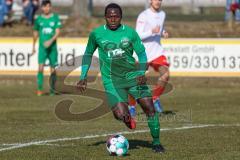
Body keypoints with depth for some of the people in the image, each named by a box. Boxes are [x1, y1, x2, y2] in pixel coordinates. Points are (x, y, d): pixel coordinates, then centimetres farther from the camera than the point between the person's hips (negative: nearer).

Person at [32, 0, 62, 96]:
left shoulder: (55, 18, 2)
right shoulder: (39, 19, 7)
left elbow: (57, 32, -5)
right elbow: (36, 33, 19)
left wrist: (51, 41, -21)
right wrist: (33, 46, 23)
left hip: (52, 47, 0)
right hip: (42, 47, 0)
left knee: (53, 70, 4)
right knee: (41, 67, -15)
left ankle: (52, 90, 15)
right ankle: (39, 89, -13)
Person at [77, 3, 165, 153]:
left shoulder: (130, 32, 1)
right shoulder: (96, 34, 1)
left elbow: (142, 53, 3)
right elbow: (88, 54, 14)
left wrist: (142, 73, -14)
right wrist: (83, 77, 6)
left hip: (132, 74, 1)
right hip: (111, 79, -1)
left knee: (149, 106, -10)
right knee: (121, 115, -21)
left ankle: (156, 142, 9)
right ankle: (129, 120, 19)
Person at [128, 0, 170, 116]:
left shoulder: (162, 14, 10)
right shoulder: (143, 16, -11)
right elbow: (138, 36, -16)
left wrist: (163, 33, 4)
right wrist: (152, 32, -29)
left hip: (157, 51, 5)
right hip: (144, 53, -5)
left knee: (165, 74, -14)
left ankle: (155, 98, 5)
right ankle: (131, 106, 17)